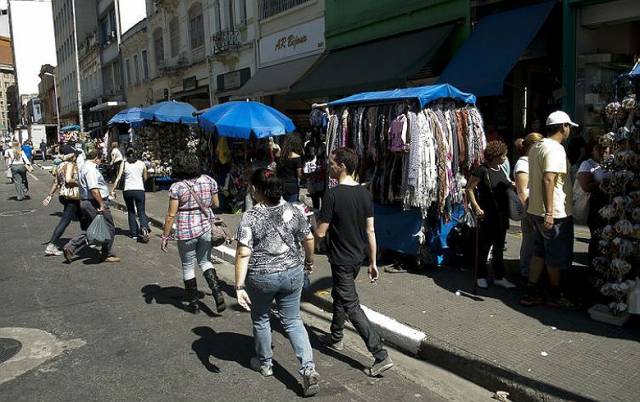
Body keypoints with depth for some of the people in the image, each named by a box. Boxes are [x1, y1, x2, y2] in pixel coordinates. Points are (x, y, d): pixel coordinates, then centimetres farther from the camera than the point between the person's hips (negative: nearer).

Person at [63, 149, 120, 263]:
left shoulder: (84, 167, 17)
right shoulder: (91, 169, -17)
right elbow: (94, 189, -26)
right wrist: (102, 204, -24)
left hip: (85, 202, 10)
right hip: (95, 203, -10)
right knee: (109, 229, 3)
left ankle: (70, 248, 8)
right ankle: (107, 255, 12)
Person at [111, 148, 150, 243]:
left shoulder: (124, 164, 3)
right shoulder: (142, 164, 6)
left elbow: (118, 178, -4)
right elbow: (145, 178, 13)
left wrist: (113, 190, -3)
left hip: (127, 190, 0)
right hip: (140, 190, 0)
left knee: (131, 212, 16)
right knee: (141, 212, 5)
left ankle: (134, 233, 15)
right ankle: (144, 227, -24)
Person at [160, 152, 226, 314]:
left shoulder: (177, 187, -12)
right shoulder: (209, 181, -1)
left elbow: (171, 214, -11)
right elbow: (216, 205, 6)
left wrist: (165, 236, -2)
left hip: (186, 232, -4)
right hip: (206, 228, 4)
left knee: (188, 266, 12)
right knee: (205, 261, 21)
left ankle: (193, 303, 22)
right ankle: (217, 293, 4)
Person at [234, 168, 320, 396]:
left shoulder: (250, 217, -15)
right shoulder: (293, 211, -4)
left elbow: (243, 254, -19)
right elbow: (308, 239, 3)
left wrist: (239, 286, -16)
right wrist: (309, 260, 20)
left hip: (261, 277, -3)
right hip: (293, 273, 3)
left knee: (260, 320, 21)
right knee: (292, 321, 14)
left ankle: (265, 364, 38)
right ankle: (309, 368, 2)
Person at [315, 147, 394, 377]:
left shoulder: (332, 195, -20)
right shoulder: (365, 193, 0)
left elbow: (321, 233, -17)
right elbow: (370, 231, 2)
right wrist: (373, 262, 8)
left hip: (341, 259, -8)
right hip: (358, 257, 8)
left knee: (351, 306, -2)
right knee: (339, 296, 25)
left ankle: (381, 356, -4)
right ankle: (336, 338, 43)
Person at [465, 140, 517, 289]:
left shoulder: (500, 170, 9)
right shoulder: (482, 170, -13)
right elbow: (469, 189, -14)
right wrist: (477, 208, -18)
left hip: (501, 216, 7)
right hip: (487, 216, -7)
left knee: (499, 247, 12)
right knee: (484, 246, 4)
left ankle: (499, 277, 21)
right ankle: (481, 277, 17)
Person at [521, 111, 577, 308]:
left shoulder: (536, 147, 12)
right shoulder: (555, 149, -18)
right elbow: (548, 180, -28)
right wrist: (549, 213, -30)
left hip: (535, 211, 9)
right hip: (555, 214, -9)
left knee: (539, 252, 16)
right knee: (556, 257, 7)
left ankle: (531, 293, 19)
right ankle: (555, 295, 22)